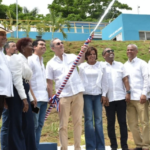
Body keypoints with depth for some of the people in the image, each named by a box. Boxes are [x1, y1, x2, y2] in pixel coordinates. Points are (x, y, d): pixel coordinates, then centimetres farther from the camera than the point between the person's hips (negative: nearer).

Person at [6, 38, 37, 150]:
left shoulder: (25, 61, 23)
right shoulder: (17, 58, -4)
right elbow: (17, 79, -15)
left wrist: (30, 98, 18)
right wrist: (24, 98, -19)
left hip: (24, 94, 9)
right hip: (17, 93, -9)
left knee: (28, 125, 7)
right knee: (17, 125, -7)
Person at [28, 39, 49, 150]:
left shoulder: (42, 61, 20)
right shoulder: (30, 59, -3)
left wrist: (49, 94, 13)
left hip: (44, 97, 8)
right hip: (35, 97, -7)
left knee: (40, 125, 8)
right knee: (34, 125, -7)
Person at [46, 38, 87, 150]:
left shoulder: (71, 57, 11)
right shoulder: (51, 63, 5)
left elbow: (80, 60, -9)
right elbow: (49, 83, 3)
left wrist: (83, 52, -29)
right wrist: (52, 98, -4)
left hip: (78, 93, 2)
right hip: (63, 95, -2)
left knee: (78, 121, 7)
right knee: (63, 124, 3)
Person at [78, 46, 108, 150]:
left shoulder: (101, 65, 8)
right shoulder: (82, 66, 6)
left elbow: (104, 81, 8)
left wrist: (104, 94, 4)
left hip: (98, 95, 1)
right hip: (86, 95, -1)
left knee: (99, 120, 0)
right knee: (89, 120, -2)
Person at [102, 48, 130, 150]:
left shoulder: (120, 65, 13)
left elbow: (125, 79, 7)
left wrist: (128, 92, -4)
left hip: (121, 97, 2)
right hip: (109, 99, -1)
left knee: (123, 122, 3)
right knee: (111, 123, 4)